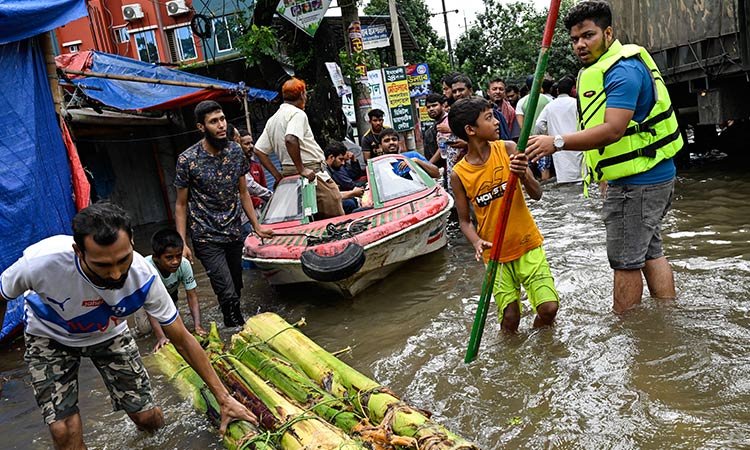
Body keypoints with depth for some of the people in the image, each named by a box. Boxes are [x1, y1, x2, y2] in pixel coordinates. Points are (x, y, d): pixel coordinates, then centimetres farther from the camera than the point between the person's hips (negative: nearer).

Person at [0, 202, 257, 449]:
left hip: (109, 334, 1)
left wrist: (224, 398, -16)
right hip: (50, 338, -1)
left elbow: (183, 341, -19)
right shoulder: (41, 262, -38)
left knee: (148, 418, -2)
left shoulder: (144, 277, -32)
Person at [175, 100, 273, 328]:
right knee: (228, 294, -11)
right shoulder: (187, 160, -13)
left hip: (235, 233, 5)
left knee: (236, 289, 13)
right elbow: (181, 204, -5)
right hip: (207, 238, -4)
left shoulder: (236, 151, 0)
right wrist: (182, 244, -10)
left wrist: (257, 226, 8)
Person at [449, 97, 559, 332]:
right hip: (495, 252, -1)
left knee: (549, 308, -7)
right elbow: (465, 220, -1)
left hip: (527, 244, 1)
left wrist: (523, 175, -29)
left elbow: (537, 194, -9)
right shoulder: (459, 174, -9)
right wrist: (477, 242, -20)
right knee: (510, 319, -1)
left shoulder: (508, 149, -8)